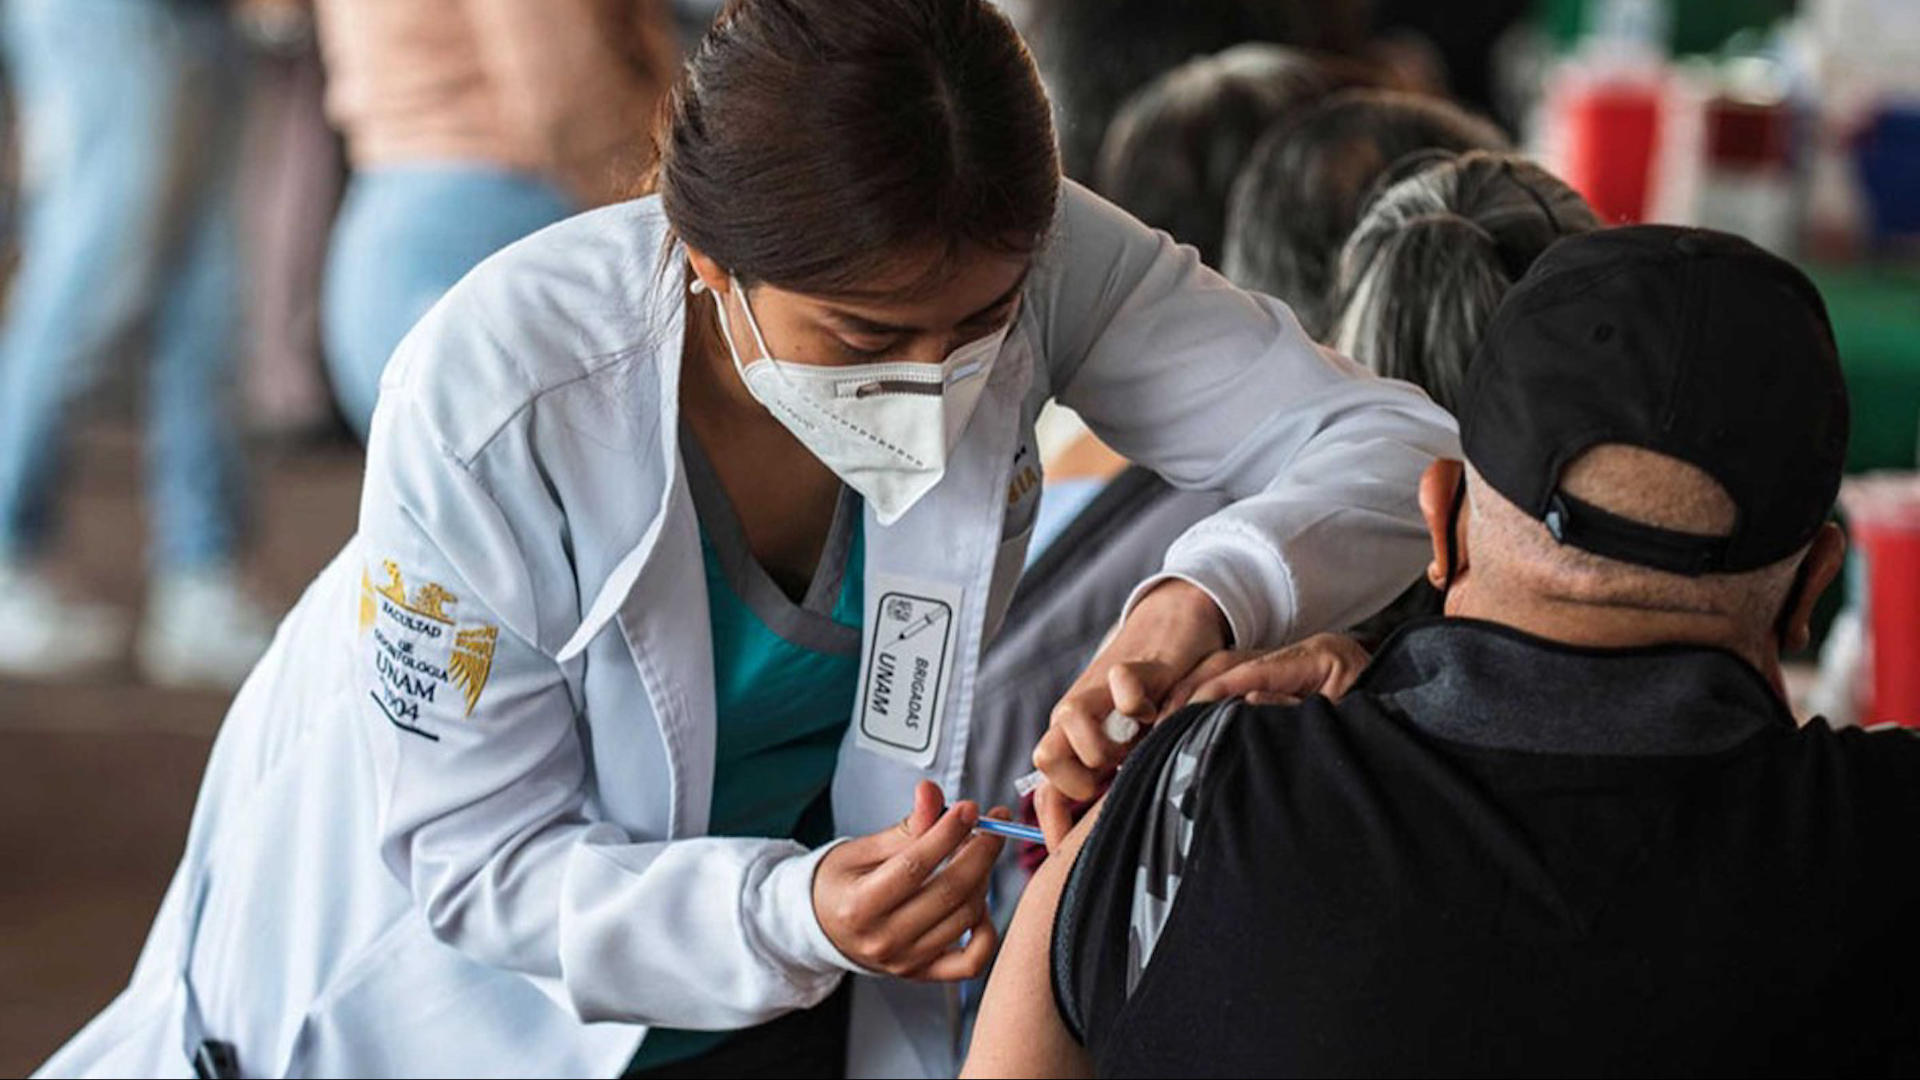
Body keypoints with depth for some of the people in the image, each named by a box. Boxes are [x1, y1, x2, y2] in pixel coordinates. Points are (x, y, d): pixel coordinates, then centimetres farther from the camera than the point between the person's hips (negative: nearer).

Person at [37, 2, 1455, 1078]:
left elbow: (1386, 441, -23)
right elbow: (475, 855, -27)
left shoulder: (1029, 264, -27)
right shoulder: (490, 400, -34)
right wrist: (792, 914, -44)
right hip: (464, 965, -3)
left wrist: (1208, 594, -45)